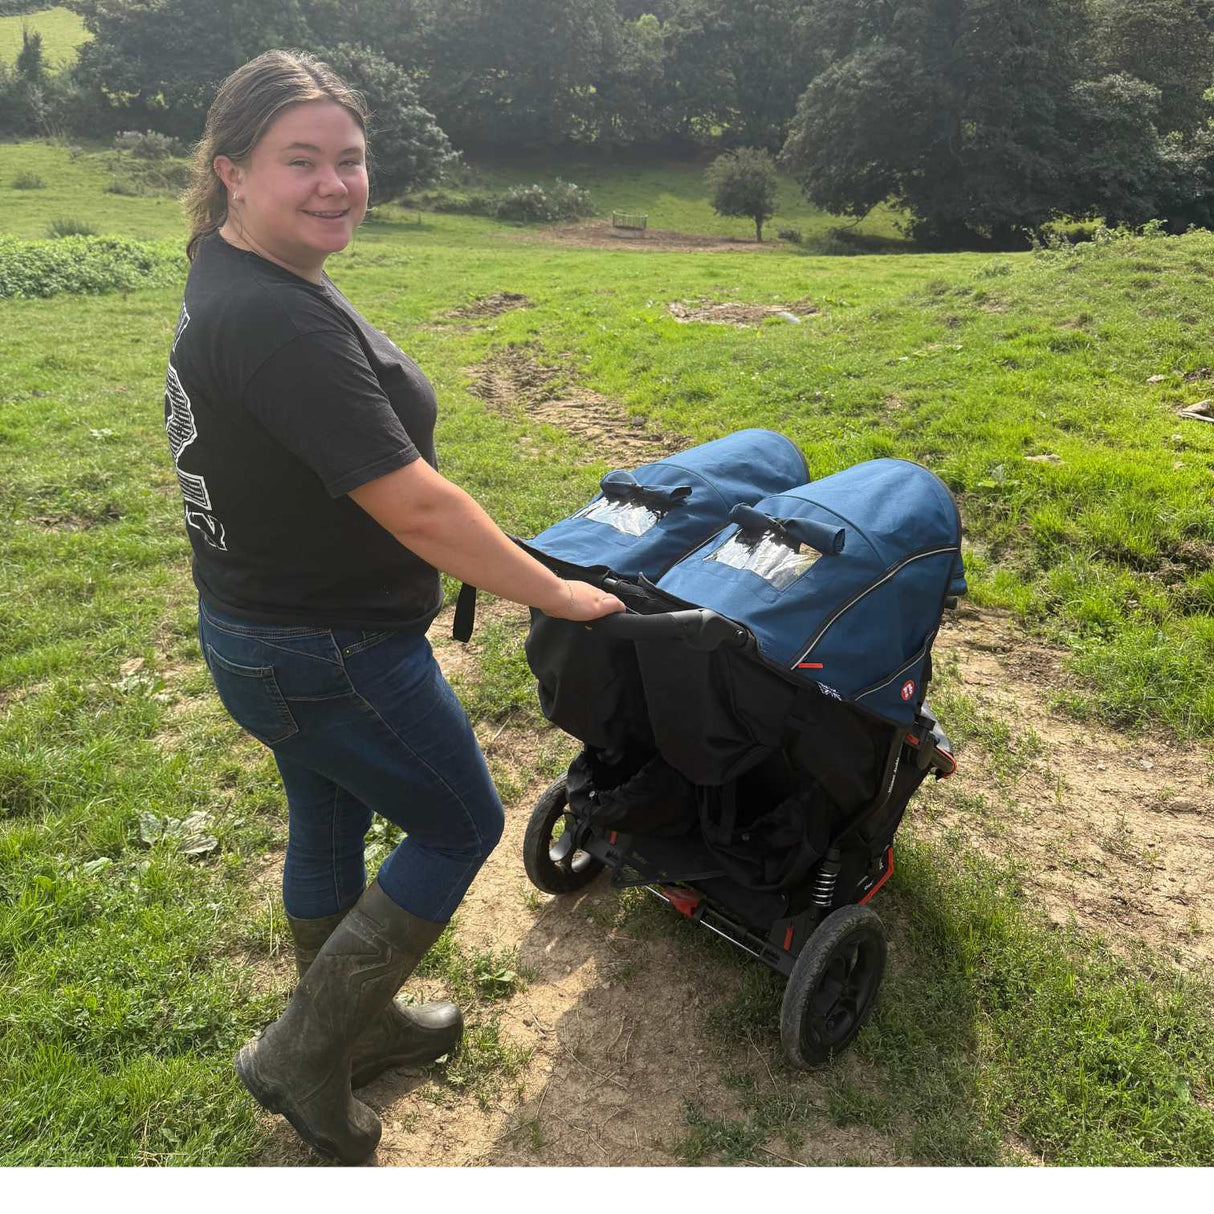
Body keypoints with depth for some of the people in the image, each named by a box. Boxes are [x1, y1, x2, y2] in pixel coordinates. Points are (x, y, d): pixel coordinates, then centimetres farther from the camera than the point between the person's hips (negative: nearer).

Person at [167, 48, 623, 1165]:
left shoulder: (225, 271, 4)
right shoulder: (283, 323, -29)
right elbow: (415, 505, -31)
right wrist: (556, 595, -20)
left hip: (259, 623, 10)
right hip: (327, 655, -10)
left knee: (330, 822, 23)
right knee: (460, 825, 9)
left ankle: (357, 1029, 47)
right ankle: (302, 1055, 20)